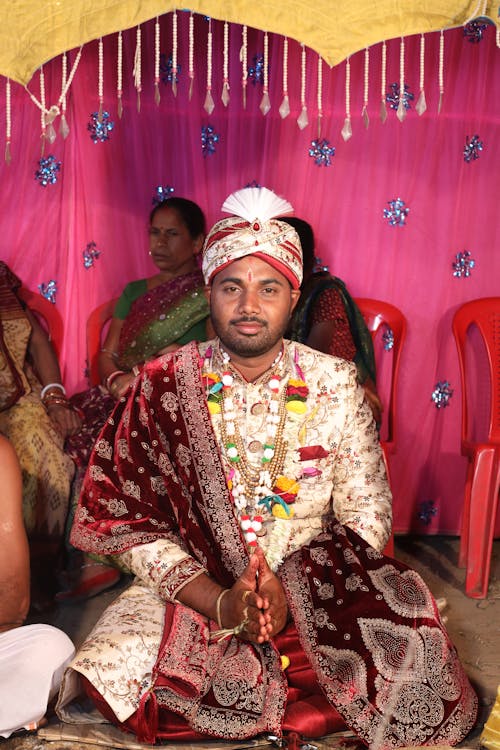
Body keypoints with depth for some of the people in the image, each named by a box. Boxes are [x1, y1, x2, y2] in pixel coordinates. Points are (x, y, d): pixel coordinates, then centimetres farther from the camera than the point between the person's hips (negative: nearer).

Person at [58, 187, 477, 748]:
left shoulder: (334, 383, -1)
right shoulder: (164, 386, -3)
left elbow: (366, 516, -3)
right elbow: (132, 522, -6)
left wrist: (291, 593, -19)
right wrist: (220, 601, -19)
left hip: (316, 592, 1)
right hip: (194, 591, 0)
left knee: (411, 665, -24)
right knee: (111, 667, -26)